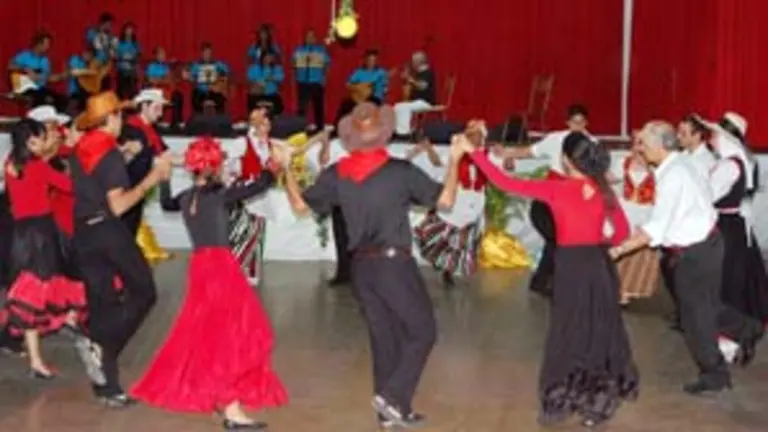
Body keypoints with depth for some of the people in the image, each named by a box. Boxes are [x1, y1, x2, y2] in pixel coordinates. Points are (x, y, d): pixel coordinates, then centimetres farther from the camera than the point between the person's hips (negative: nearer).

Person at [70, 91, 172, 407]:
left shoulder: (79, 152, 11)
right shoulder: (110, 154, -12)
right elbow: (118, 206, -17)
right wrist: (152, 179, -14)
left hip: (83, 232, 7)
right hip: (108, 231, -7)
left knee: (100, 303, 9)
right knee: (143, 292, 6)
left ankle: (107, 387, 12)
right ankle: (100, 347, -10)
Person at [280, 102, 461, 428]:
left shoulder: (336, 175, 1)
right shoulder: (401, 171, -10)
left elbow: (300, 205, 11)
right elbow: (445, 200, -6)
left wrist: (286, 167, 20)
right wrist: (454, 159, 5)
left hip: (362, 267, 5)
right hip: (395, 263, -5)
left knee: (384, 338, 14)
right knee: (422, 332, 6)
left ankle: (393, 410, 17)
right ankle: (392, 396, -6)